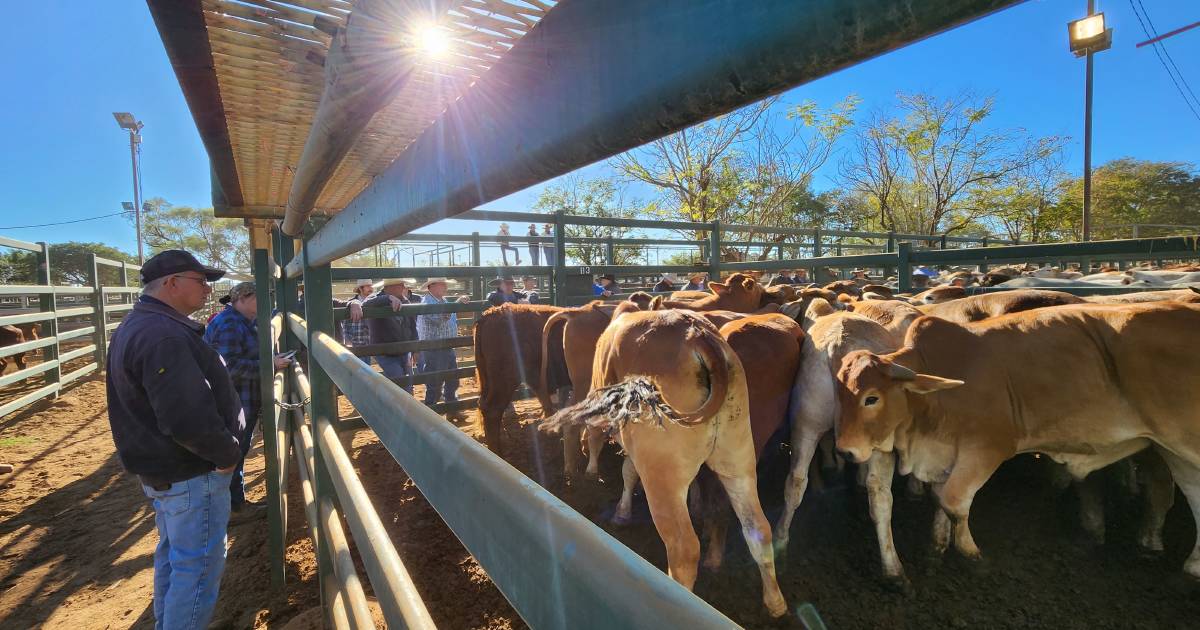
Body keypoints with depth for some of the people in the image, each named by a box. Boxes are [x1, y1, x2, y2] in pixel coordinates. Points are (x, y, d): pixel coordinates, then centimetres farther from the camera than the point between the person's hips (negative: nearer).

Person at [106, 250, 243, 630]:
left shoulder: (136, 326, 9)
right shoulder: (164, 335, -26)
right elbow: (188, 418, -33)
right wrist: (227, 452, -18)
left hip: (160, 468, 11)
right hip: (191, 474, -11)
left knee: (173, 555, 26)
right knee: (198, 567, 4)